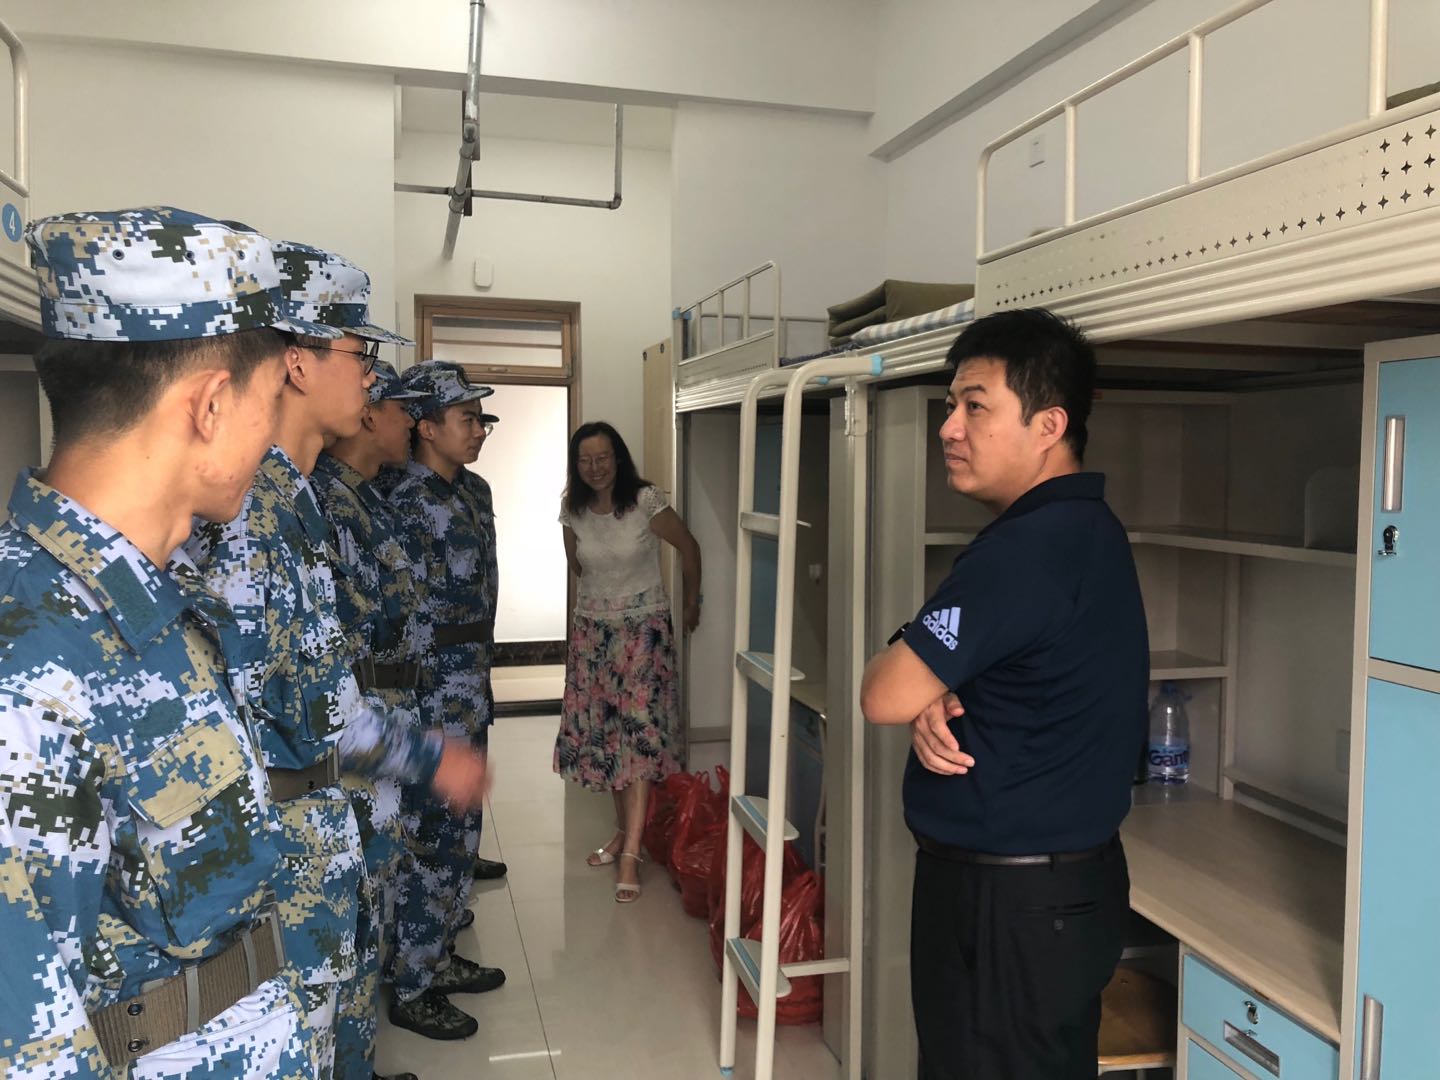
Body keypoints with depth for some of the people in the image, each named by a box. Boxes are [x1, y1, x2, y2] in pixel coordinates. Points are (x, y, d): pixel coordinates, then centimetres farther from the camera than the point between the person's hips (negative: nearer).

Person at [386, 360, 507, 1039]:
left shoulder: (474, 490, 10)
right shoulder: (405, 500, -18)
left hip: (472, 677, 9)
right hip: (432, 683, -9)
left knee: (461, 826, 18)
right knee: (430, 832, 1)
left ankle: (438, 956, 34)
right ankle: (410, 988, 17)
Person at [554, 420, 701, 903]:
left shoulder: (646, 502, -14)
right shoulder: (573, 510, -2)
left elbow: (688, 548, -1)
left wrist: (691, 604, 9)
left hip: (643, 627, -4)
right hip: (592, 628, 4)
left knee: (639, 732, -10)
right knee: (601, 729, 6)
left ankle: (630, 854, -10)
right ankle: (624, 829, 23)